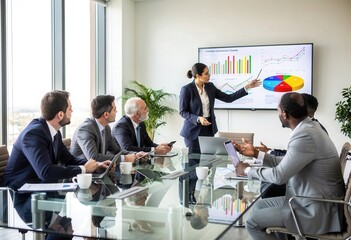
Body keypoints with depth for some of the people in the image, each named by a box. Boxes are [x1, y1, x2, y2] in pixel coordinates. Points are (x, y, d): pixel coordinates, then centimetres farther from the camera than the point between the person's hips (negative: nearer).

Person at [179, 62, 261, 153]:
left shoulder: (210, 87, 4)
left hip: (209, 128, 5)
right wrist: (198, 119, -24)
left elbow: (228, 98, 3)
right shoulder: (186, 89, -12)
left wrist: (247, 87, -1)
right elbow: (182, 112, -9)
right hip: (194, 130, -5)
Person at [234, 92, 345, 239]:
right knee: (260, 205, 17)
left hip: (317, 212, -10)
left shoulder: (305, 135, -26)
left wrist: (247, 170, -7)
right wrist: (255, 153, 13)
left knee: (252, 221, -6)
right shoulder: (308, 128, 5)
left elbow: (279, 176, -22)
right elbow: (285, 163, 13)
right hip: (314, 201, 10)